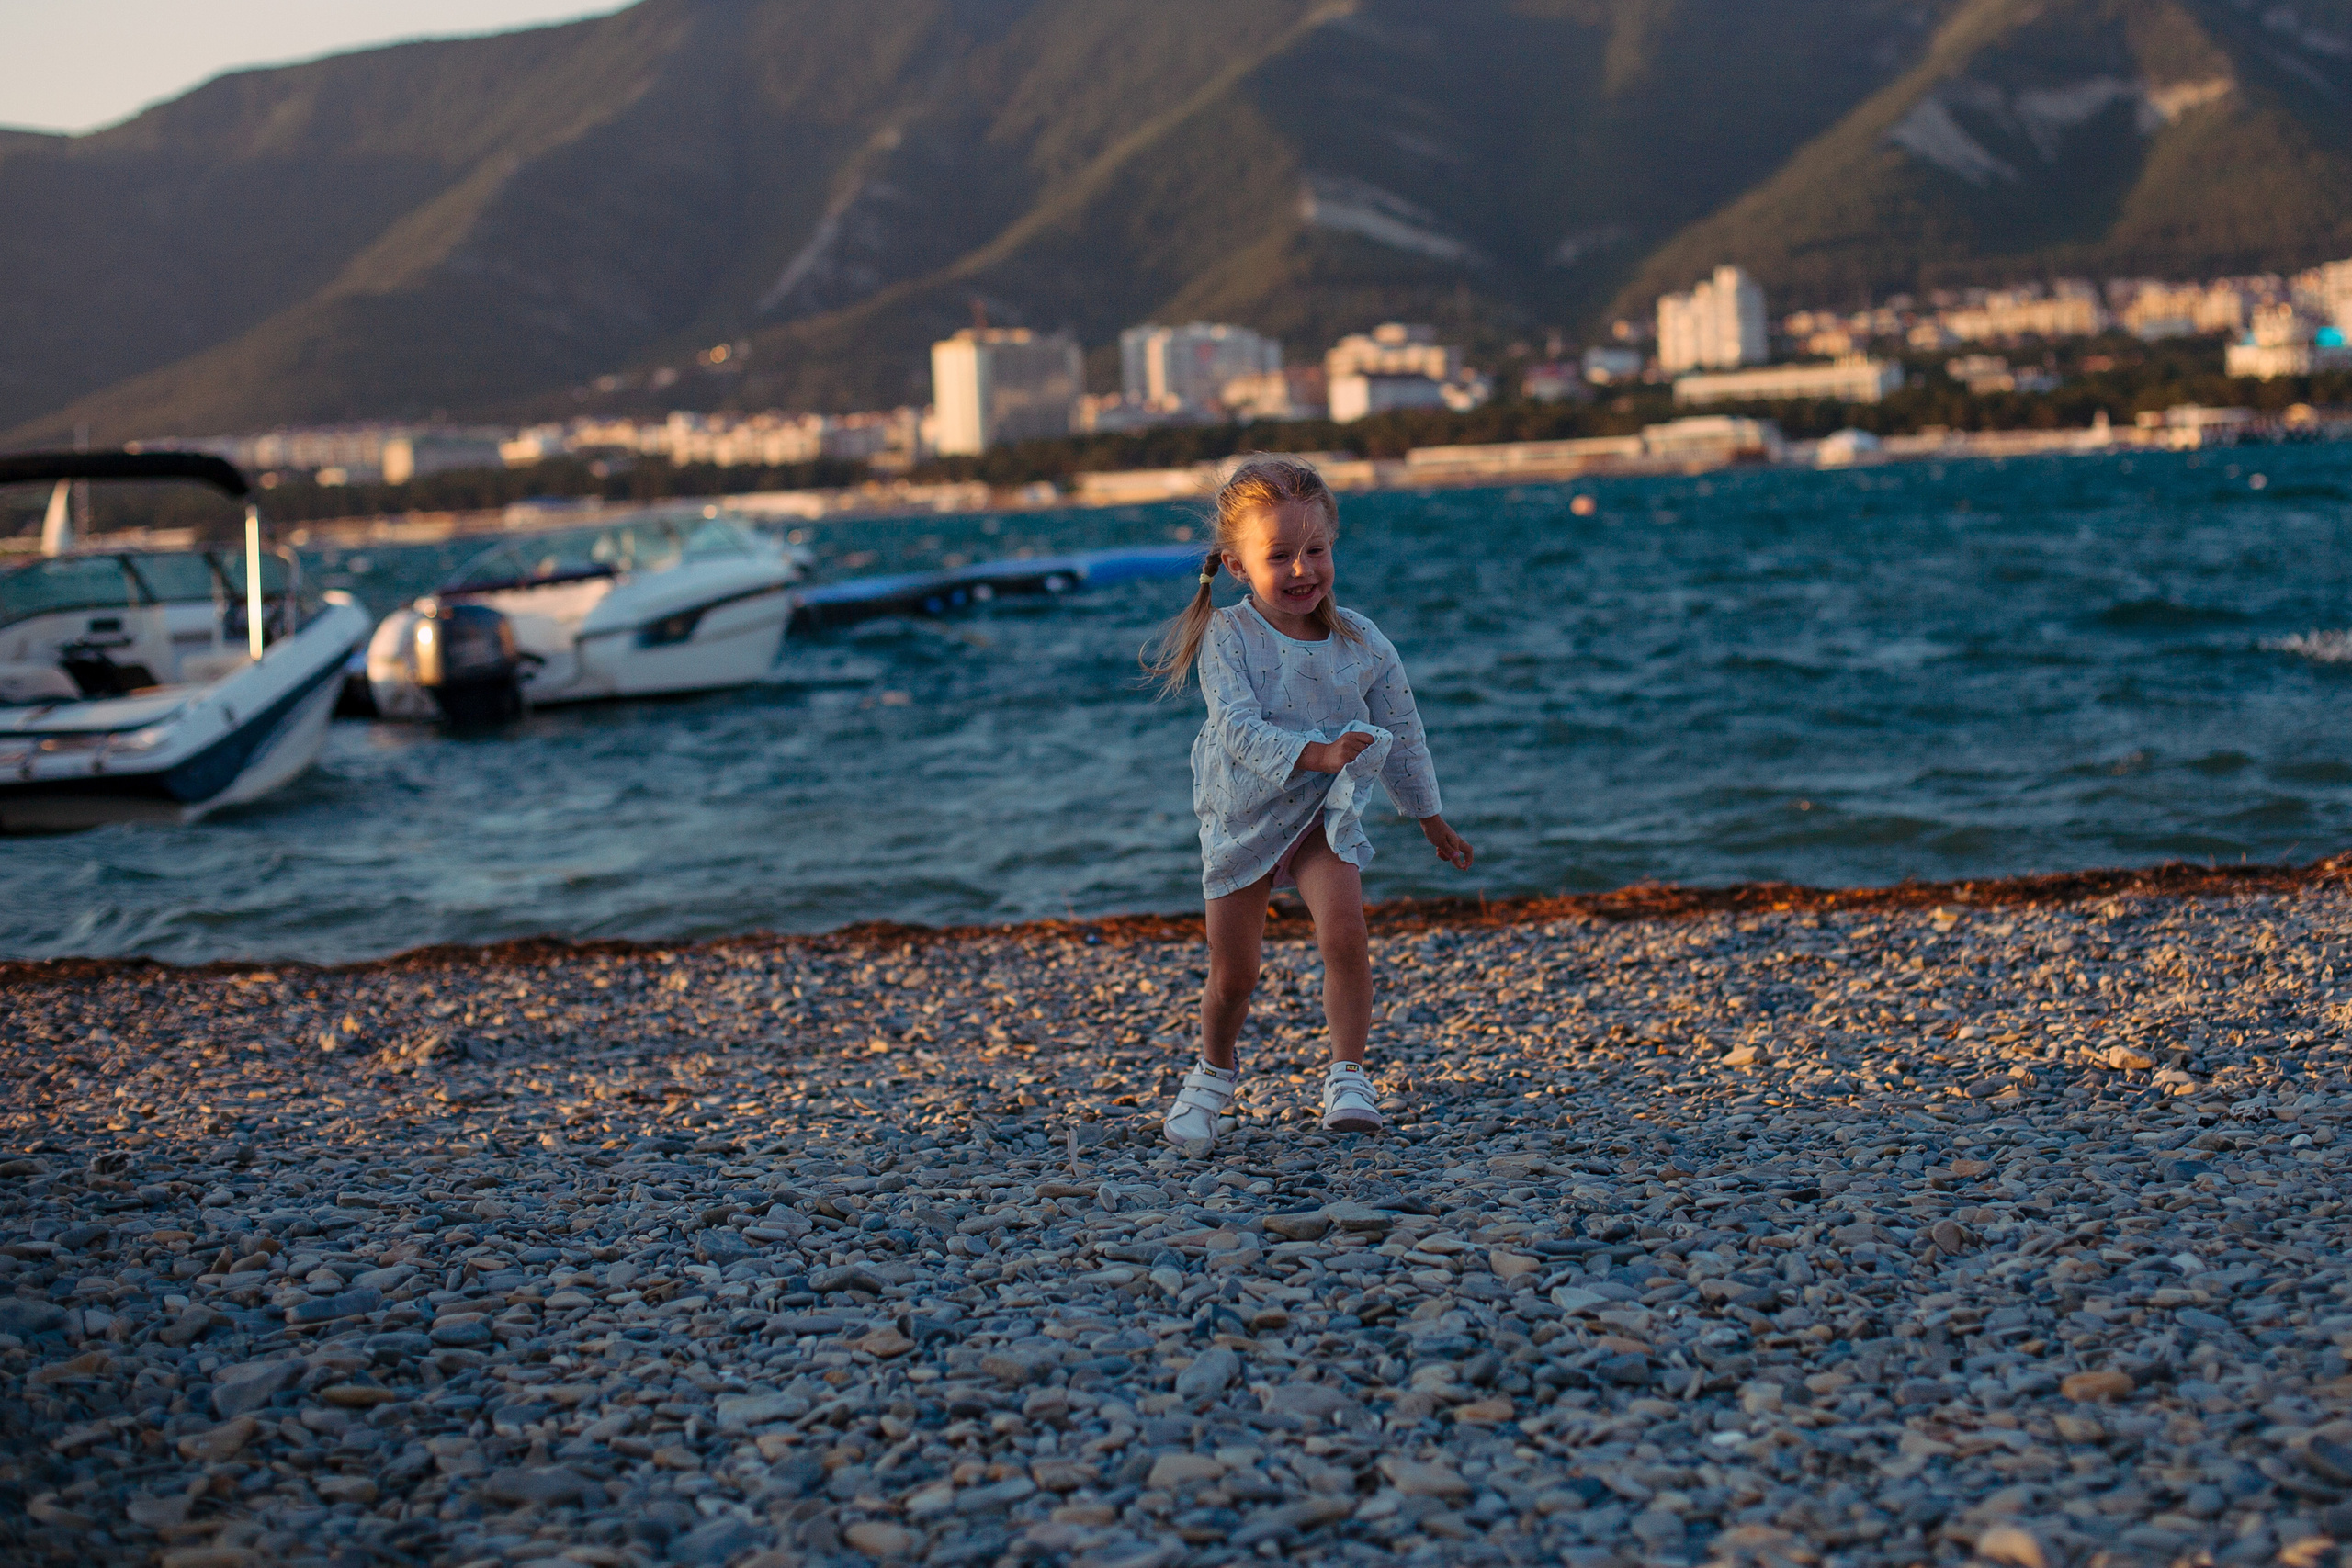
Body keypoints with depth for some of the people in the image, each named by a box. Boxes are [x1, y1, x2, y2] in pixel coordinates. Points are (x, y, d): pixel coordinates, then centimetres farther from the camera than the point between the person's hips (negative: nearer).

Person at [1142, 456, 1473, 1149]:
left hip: (1325, 812, 1)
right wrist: (1317, 754, -45)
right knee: (1233, 972, 5)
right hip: (1242, 818, -1)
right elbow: (1238, 729, -30)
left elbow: (1400, 734, 3)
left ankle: (1347, 1076, -10)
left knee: (1344, 934, -22)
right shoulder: (1228, 637, -19)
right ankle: (1214, 1074, 33)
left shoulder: (1363, 643, -10)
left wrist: (1432, 820, 12)